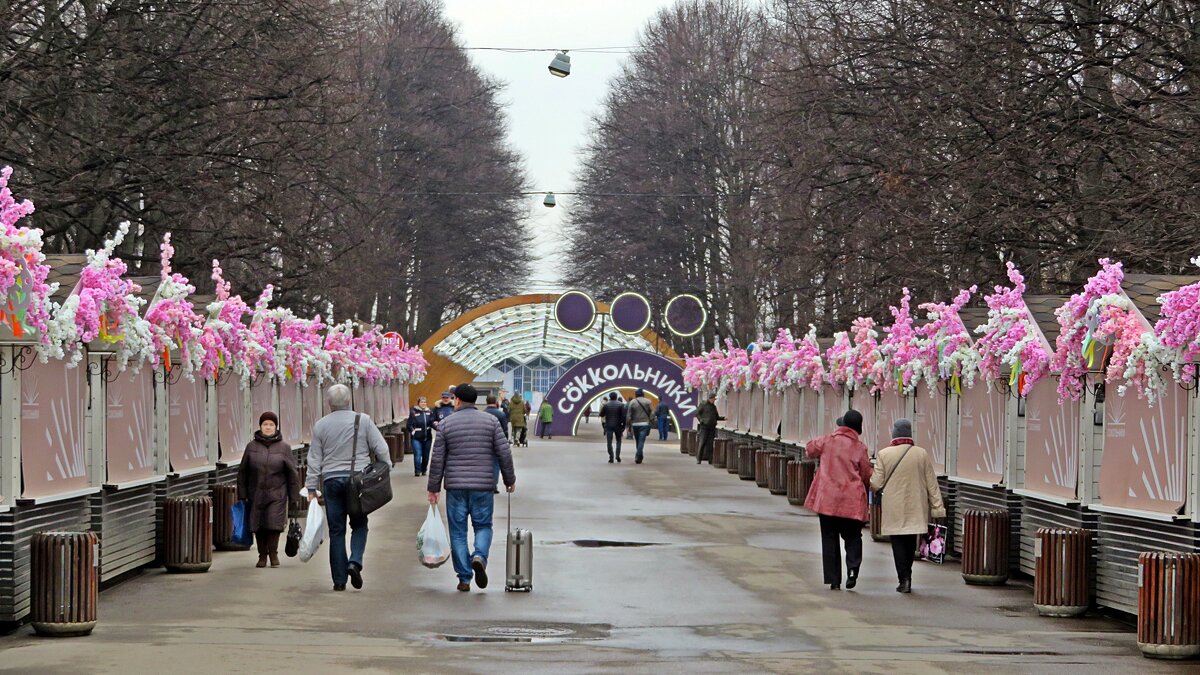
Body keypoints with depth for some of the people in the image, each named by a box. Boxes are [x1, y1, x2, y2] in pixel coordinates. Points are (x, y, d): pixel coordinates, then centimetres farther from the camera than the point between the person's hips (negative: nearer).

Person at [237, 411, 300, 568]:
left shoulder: (284, 448, 3)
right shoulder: (251, 447, 5)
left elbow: (292, 473, 5)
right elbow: (242, 472, 8)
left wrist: (294, 496, 2)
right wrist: (242, 495, 4)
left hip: (276, 494, -2)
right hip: (256, 494, 2)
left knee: (274, 523, -10)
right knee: (258, 525, 2)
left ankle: (273, 553, 8)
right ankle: (262, 555, 16)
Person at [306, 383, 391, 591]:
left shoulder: (320, 425, 4)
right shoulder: (363, 420, -1)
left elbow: (314, 459, 5)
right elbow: (381, 449, -2)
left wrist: (312, 488, 9)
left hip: (332, 481, 1)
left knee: (336, 530, 5)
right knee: (359, 525, 11)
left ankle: (339, 580, 5)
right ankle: (355, 561, -14)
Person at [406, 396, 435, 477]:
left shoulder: (429, 412, 4)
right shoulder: (413, 412, -7)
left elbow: (432, 422, 3)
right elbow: (409, 424, -6)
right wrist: (412, 431, -17)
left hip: (427, 437, 4)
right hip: (416, 438, -4)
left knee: (426, 455, 11)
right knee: (418, 454, -12)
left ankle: (424, 470, 26)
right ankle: (417, 471, -3)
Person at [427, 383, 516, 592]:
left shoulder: (447, 424, 1)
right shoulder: (490, 421, 1)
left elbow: (437, 459, 1)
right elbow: (504, 453, -1)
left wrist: (433, 488, 7)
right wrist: (510, 480, 10)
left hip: (455, 487, 0)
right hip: (483, 485, 0)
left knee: (458, 532, 7)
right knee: (483, 526, 12)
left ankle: (464, 578, 5)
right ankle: (479, 556, -18)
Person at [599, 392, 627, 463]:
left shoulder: (606, 405, -2)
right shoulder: (621, 405, -3)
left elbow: (601, 414, 3)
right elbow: (624, 415, -8)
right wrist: (623, 425, -1)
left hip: (608, 425, 0)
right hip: (618, 425, 0)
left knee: (609, 442, 2)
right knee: (618, 441, 15)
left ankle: (611, 458, -5)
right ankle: (618, 455, 0)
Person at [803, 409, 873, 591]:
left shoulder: (827, 440, -1)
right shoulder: (860, 448, -4)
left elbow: (809, 450, 16)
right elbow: (866, 476, 3)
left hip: (827, 499, 1)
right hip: (852, 501, -1)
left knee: (829, 539, 9)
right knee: (852, 537, 13)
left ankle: (833, 580, 7)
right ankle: (853, 567, -12)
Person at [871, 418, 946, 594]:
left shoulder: (883, 454, -8)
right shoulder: (922, 454, -3)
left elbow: (877, 484, -5)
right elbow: (931, 483, 0)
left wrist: (867, 479, 17)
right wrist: (937, 507, 5)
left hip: (894, 509, -2)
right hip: (916, 510, 2)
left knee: (898, 543, 2)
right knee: (911, 543, 15)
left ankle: (904, 579, -7)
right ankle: (907, 577, 22)